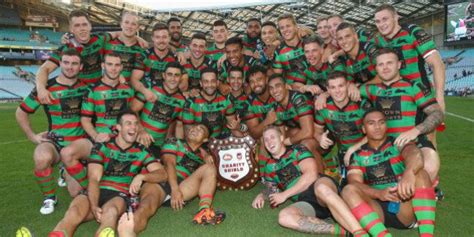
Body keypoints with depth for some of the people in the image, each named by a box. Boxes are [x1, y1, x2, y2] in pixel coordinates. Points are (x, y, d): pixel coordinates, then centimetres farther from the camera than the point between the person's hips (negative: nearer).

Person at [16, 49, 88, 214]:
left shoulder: (86, 86, -2)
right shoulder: (46, 88, -6)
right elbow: (21, 112, 5)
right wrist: (32, 136, 0)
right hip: (54, 141, -1)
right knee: (42, 158, -36)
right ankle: (49, 198, -10)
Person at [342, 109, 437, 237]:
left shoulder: (399, 144, 4)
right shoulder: (358, 156, 8)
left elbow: (415, 155, -20)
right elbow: (354, 183, -7)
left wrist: (409, 172, -45)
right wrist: (379, 193, -28)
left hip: (405, 207, -1)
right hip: (377, 211, 1)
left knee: (420, 174, -22)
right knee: (349, 190, -24)